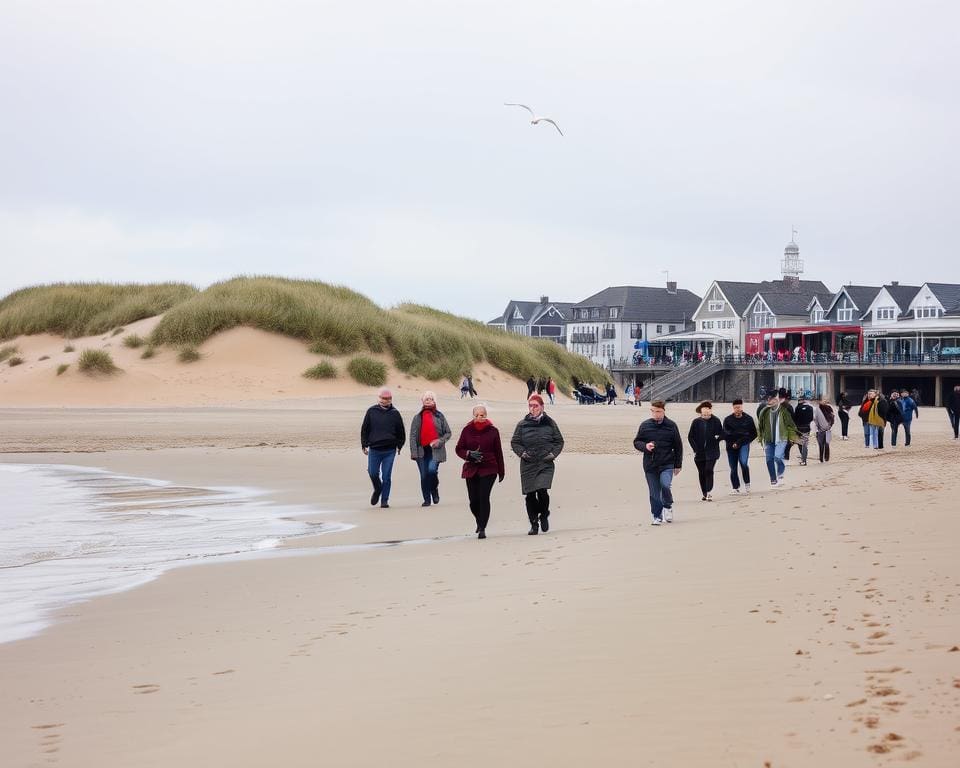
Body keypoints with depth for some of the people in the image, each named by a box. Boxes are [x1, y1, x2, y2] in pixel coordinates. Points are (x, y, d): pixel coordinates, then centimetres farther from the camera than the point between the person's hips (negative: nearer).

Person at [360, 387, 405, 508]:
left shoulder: (395, 413, 4)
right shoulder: (371, 411, 4)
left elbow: (401, 432, 13)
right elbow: (364, 429, 8)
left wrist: (399, 446, 12)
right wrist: (364, 445, 4)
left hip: (390, 450, -1)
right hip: (374, 449, 1)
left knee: (386, 476, -2)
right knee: (373, 473, 1)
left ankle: (384, 500, 6)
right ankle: (377, 490, 31)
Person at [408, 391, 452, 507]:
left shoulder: (439, 416, 7)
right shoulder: (418, 418, 8)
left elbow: (448, 433, 11)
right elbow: (413, 435, 4)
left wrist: (440, 441, -8)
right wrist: (413, 451, -6)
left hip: (435, 449, -2)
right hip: (422, 450, 2)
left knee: (432, 470, -21)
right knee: (424, 476, 3)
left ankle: (434, 490, 6)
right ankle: (427, 499, 13)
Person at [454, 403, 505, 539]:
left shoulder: (493, 431, 2)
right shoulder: (467, 430, 5)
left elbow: (498, 452, 7)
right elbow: (459, 449, 7)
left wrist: (501, 471, 10)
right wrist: (469, 454, -14)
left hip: (488, 469, -2)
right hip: (471, 470, 2)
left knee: (484, 498, -13)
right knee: (473, 500, 3)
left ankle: (482, 528, -9)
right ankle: (480, 522, 32)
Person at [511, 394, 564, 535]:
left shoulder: (549, 423, 5)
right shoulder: (522, 424, 5)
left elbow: (559, 441, 12)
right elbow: (514, 442, 12)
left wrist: (553, 453, -4)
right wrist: (521, 452, -6)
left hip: (545, 464, -2)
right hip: (528, 465, 2)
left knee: (542, 491, -16)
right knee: (530, 495, 1)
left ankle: (544, 516, 12)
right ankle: (534, 524, 14)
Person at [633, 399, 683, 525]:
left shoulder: (671, 426, 1)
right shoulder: (645, 425, 3)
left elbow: (678, 446, 7)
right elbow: (636, 442, 10)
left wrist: (678, 465, 6)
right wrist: (645, 446, -13)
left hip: (667, 464, -2)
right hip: (650, 466, 2)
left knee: (665, 485, -22)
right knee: (654, 493, 4)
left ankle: (668, 506, 5)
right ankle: (657, 516, 17)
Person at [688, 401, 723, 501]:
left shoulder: (715, 421, 2)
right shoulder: (696, 422, 3)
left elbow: (722, 434, 10)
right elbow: (690, 437, 6)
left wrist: (718, 437, -13)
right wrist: (695, 449, -4)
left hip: (711, 452, -2)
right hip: (699, 452, 2)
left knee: (709, 470, -17)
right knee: (701, 473, 7)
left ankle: (709, 492, -19)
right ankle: (704, 493, 18)